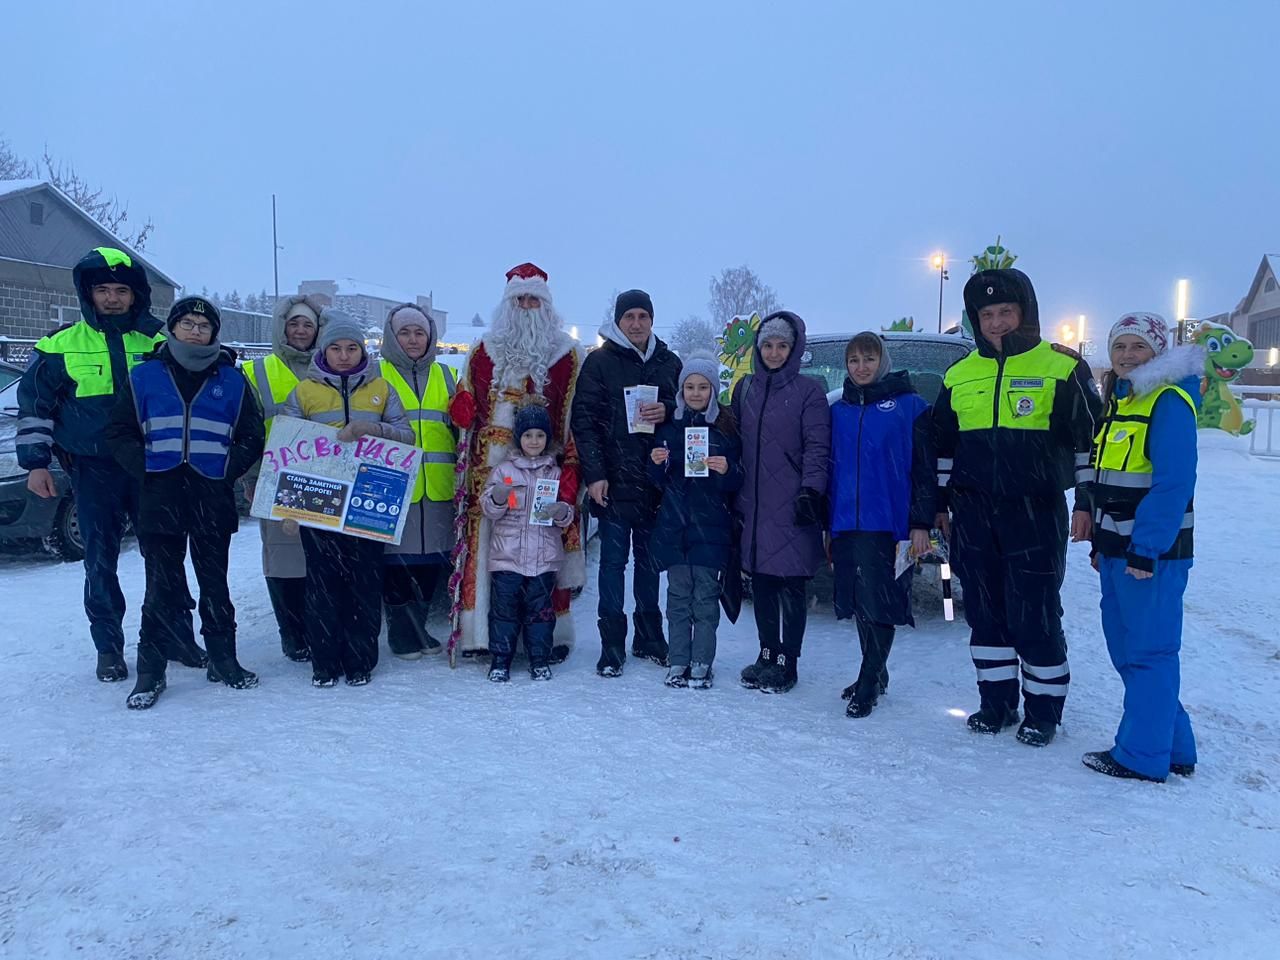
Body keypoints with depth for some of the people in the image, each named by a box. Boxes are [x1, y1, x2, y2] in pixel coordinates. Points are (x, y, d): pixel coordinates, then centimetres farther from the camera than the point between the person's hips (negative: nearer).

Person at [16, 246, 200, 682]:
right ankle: (109, 648, 15)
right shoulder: (61, 345, 1)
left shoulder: (156, 344, 5)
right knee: (101, 560, 3)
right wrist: (35, 462, 0)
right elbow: (34, 405, 5)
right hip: (94, 470, -1)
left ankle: (178, 636, 17)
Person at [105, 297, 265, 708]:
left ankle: (223, 659, 20)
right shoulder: (144, 376, 7)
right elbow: (119, 434, 7)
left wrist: (228, 468, -7)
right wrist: (145, 466, -7)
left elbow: (253, 437, 7)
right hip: (160, 497, -1)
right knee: (161, 586, 1)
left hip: (213, 499, 1)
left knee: (215, 582, 9)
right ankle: (150, 670, 11)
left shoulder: (232, 381, 8)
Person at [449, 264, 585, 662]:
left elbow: (575, 417, 1)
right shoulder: (484, 352, 15)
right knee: (486, 544, -1)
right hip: (491, 468, 2)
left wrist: (570, 469, -7)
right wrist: (461, 408, -3)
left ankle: (550, 632, 9)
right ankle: (479, 631, 7)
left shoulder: (567, 355, 7)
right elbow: (464, 408, 20)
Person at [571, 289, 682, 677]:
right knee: (613, 560, 0)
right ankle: (612, 645, 7)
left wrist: (668, 411, -7)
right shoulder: (599, 361, 1)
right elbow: (584, 419, -5)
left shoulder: (669, 362, 11)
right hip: (613, 481, -3)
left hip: (655, 481, 3)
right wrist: (594, 474, -12)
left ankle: (649, 638, 23)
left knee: (650, 559, 11)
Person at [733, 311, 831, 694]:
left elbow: (817, 447, -6)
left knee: (791, 585, 0)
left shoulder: (809, 391, -1)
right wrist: (733, 495, 12)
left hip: (791, 506, -5)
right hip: (753, 504, 5)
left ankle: (786, 662, 10)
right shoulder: (745, 388, 14)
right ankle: (766, 654, 23)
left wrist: (811, 490, -18)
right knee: (761, 583, 11)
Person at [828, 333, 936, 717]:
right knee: (858, 601, 11)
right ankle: (875, 675, 25)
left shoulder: (909, 405, 0)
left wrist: (921, 524, -8)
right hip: (845, 524, 5)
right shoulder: (838, 411, 13)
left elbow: (925, 469, -3)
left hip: (888, 523, -5)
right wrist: (825, 525, 12)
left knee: (879, 600, -4)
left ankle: (868, 684, 5)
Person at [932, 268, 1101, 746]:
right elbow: (943, 444, 17)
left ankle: (1044, 709, 15)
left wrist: (1086, 500, -5)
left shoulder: (1062, 367, -1)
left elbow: (1089, 437, 0)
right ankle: (996, 701, 22)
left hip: (1035, 510, -4)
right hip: (972, 513, 4)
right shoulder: (960, 375, 11)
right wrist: (939, 501, 15)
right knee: (984, 612, 9)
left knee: (1035, 616, -2)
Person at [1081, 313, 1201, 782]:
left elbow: (1174, 483, -19)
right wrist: (1101, 543, 17)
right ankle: (1174, 747, 26)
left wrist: (1146, 550, -21)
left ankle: (1142, 756, 9)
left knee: (1148, 652, -1)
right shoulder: (1118, 401, 16)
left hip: (1152, 552, -9)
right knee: (1125, 649, 14)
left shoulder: (1168, 401, -12)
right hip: (1118, 550, 9)